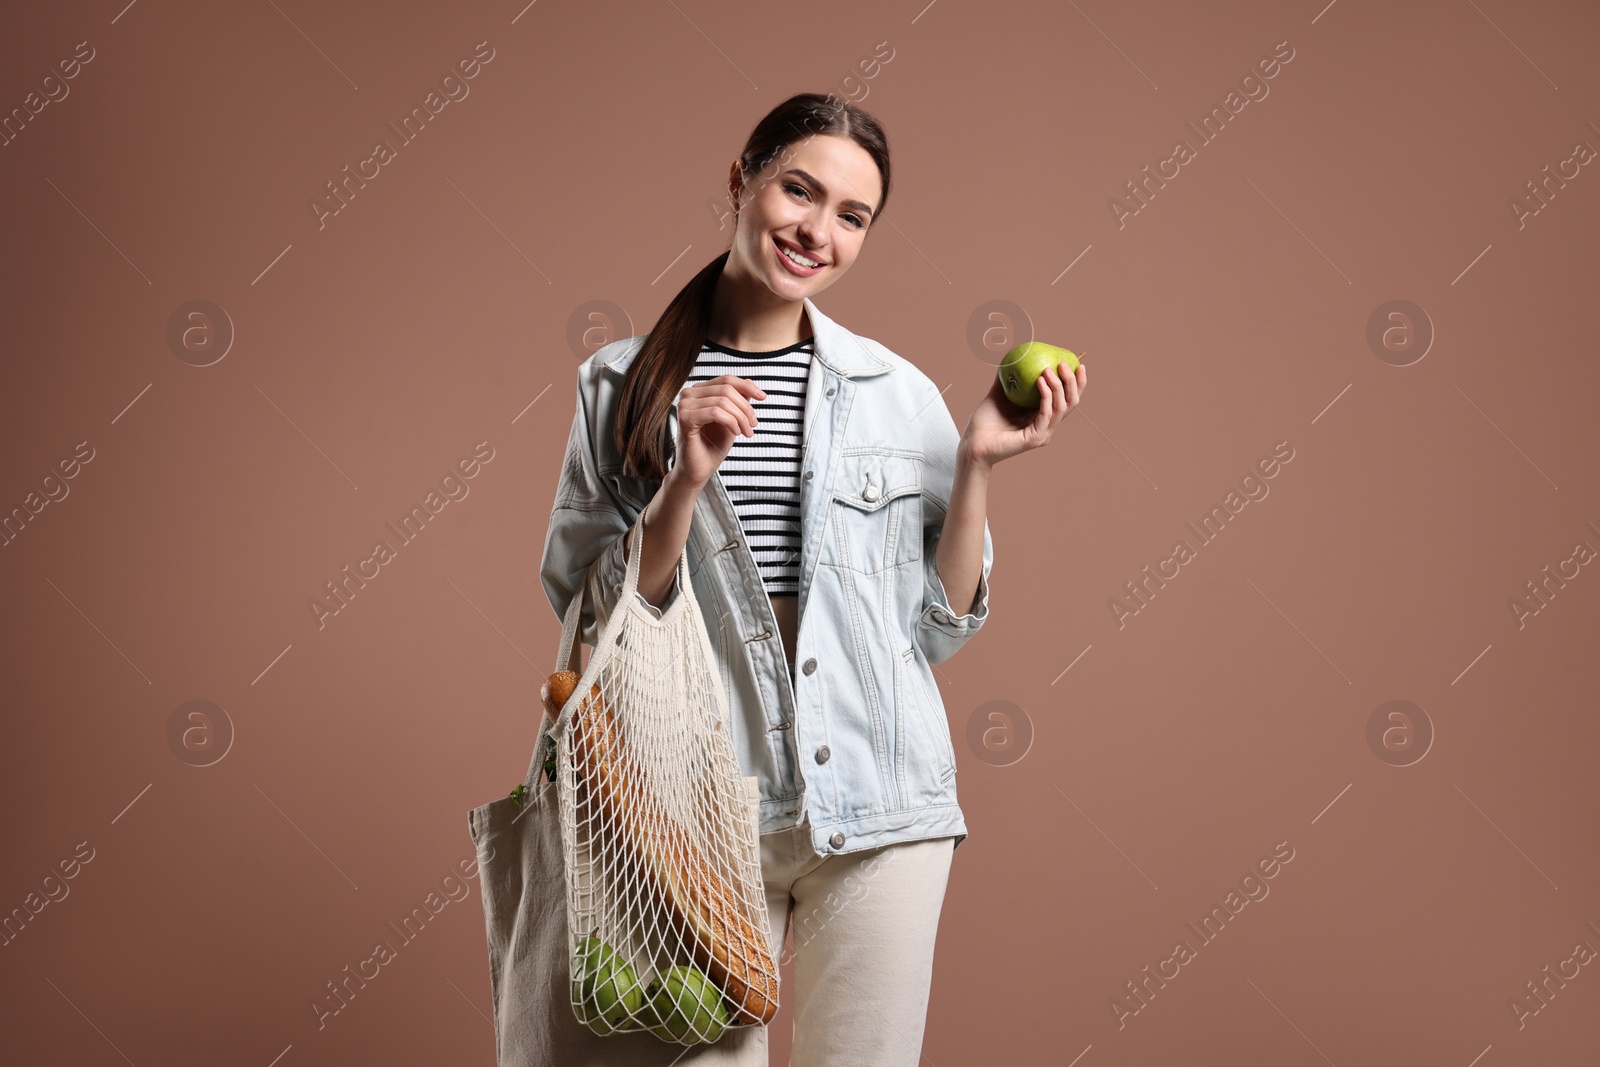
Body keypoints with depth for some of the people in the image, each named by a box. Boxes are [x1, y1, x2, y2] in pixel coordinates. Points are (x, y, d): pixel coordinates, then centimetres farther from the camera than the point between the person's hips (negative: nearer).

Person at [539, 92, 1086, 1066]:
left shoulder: (900, 395, 3)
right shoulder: (624, 385, 2)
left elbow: (941, 628, 5)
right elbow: (592, 620, -2)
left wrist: (976, 466, -5)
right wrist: (687, 485, -14)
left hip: (879, 805, 1)